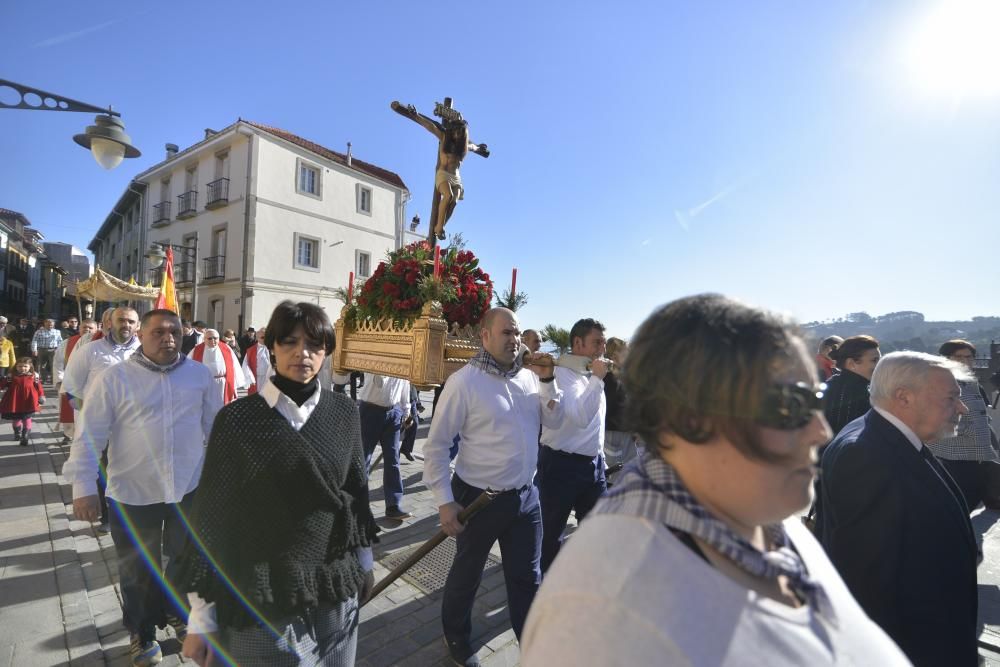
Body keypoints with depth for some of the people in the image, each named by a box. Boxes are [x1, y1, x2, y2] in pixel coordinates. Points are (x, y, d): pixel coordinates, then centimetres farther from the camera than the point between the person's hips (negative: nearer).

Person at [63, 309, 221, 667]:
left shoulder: (200, 374, -2)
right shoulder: (113, 378, -9)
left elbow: (216, 426, 6)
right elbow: (90, 436, -7)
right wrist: (83, 486, -12)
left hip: (189, 487, 2)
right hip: (133, 493, -2)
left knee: (185, 559, 21)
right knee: (139, 569, 16)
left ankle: (178, 614, 47)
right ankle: (142, 632, 40)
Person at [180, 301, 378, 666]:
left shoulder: (344, 413, -4)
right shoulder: (237, 418, -11)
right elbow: (211, 515, -7)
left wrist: (363, 566, 13)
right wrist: (201, 620, -4)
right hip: (259, 601, -2)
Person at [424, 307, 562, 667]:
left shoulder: (528, 376, 1)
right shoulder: (464, 381, -18)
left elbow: (553, 420, 5)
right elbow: (436, 444, -15)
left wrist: (547, 380, -9)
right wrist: (444, 501, -15)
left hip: (526, 495, 5)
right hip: (479, 498, -4)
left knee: (527, 577, 19)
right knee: (466, 575, 19)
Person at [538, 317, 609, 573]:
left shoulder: (592, 374, 9)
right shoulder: (562, 373, -16)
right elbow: (581, 417, -29)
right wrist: (597, 379, -25)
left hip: (593, 463, 8)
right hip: (561, 464, -7)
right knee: (551, 531, 10)